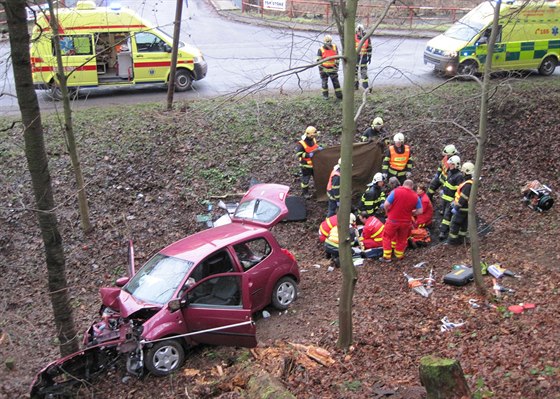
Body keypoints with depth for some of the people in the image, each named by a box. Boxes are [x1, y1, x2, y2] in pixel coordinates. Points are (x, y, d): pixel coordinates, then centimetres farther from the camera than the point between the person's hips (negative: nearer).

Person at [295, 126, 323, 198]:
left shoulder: (313, 140, -1)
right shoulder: (301, 144, -24)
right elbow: (298, 154, -30)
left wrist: (319, 148, -2)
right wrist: (308, 155, -36)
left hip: (314, 163, 7)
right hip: (306, 165, -7)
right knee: (305, 179, 7)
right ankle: (305, 192, 26)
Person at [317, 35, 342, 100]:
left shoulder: (334, 47, 0)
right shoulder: (321, 50, -9)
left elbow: (337, 57, 9)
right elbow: (319, 60, -6)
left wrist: (337, 65, 5)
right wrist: (321, 69, -9)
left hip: (332, 68, 2)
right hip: (324, 69, -2)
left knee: (336, 82, 3)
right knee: (324, 82, 6)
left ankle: (339, 95, 7)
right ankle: (325, 95, 19)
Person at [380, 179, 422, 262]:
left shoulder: (395, 191, -12)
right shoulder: (415, 196, -3)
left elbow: (386, 204, -15)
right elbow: (420, 211, -1)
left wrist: (388, 212, 5)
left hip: (393, 220, -2)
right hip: (406, 222, 2)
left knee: (387, 237, 14)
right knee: (402, 239, 21)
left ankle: (386, 257, 16)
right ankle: (399, 256, 33)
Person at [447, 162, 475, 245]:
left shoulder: (468, 185, -28)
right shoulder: (470, 182, 5)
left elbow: (463, 198, -29)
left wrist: (456, 208, -23)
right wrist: (455, 202, 21)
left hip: (462, 208, -9)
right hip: (466, 208, 9)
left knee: (455, 224, 2)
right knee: (463, 224, 18)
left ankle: (452, 240, 11)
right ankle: (461, 238, 31)